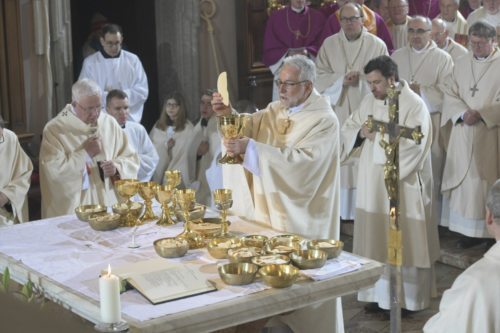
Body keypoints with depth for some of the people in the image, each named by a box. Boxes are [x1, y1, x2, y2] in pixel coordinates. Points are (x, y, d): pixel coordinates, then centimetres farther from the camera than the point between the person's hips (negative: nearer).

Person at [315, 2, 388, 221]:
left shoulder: (377, 45, 1)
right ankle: (340, 210, 8)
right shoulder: (329, 44, 7)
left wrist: (361, 79, -18)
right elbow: (319, 76, 3)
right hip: (338, 113, 2)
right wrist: (341, 80, -14)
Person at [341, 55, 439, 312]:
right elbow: (348, 129, 10)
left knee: (403, 241, 1)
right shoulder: (369, 101, 8)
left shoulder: (415, 105, -12)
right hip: (372, 183, 6)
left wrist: (379, 135, -19)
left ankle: (408, 297, 12)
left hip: (402, 186, -6)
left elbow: (414, 146, -20)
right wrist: (360, 133, -12)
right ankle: (378, 293, 19)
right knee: (375, 237, 9)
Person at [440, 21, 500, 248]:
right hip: (463, 134, 4)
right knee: (465, 182, 5)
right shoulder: (461, 64, 11)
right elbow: (451, 95, 8)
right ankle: (470, 230, 11)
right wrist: (463, 113, -10)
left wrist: (481, 114, -18)